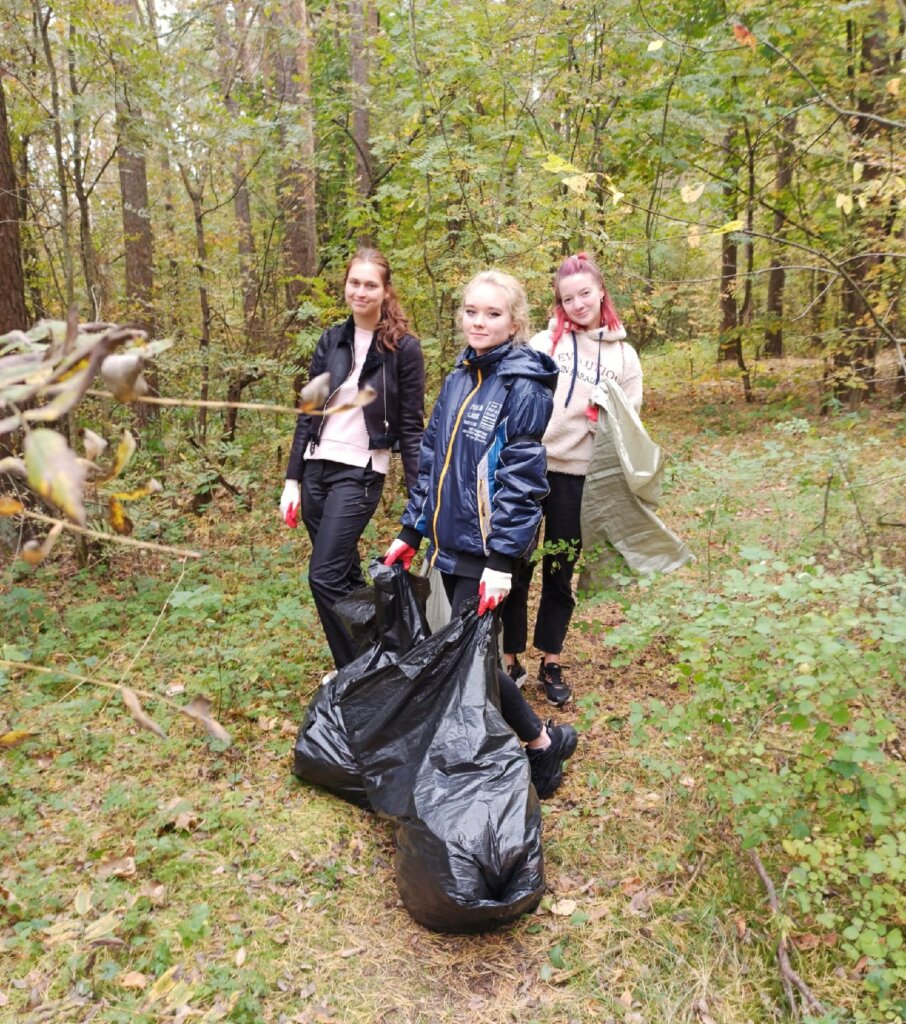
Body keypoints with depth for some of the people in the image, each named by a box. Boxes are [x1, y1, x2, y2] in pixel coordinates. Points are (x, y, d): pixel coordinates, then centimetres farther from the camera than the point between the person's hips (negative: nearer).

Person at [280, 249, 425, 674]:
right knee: (345, 575, 12)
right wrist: (292, 479, 6)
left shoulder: (403, 348, -5)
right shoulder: (331, 341, 8)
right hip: (317, 468, 5)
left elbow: (411, 426, -5)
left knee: (325, 577, -10)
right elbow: (308, 413, 10)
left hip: (360, 473, -5)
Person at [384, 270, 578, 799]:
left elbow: (522, 478, -17)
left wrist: (502, 560, -20)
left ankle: (544, 741, 18)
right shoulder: (458, 379, 11)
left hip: (487, 547, -7)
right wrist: (411, 531, 13)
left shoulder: (523, 386, -12)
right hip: (450, 542, 8)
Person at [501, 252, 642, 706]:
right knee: (515, 569, 4)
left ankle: (551, 664, 26)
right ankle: (510, 661, 19)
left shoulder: (624, 355, 7)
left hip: (578, 476, 1)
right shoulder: (543, 343, 2)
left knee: (560, 574, 11)